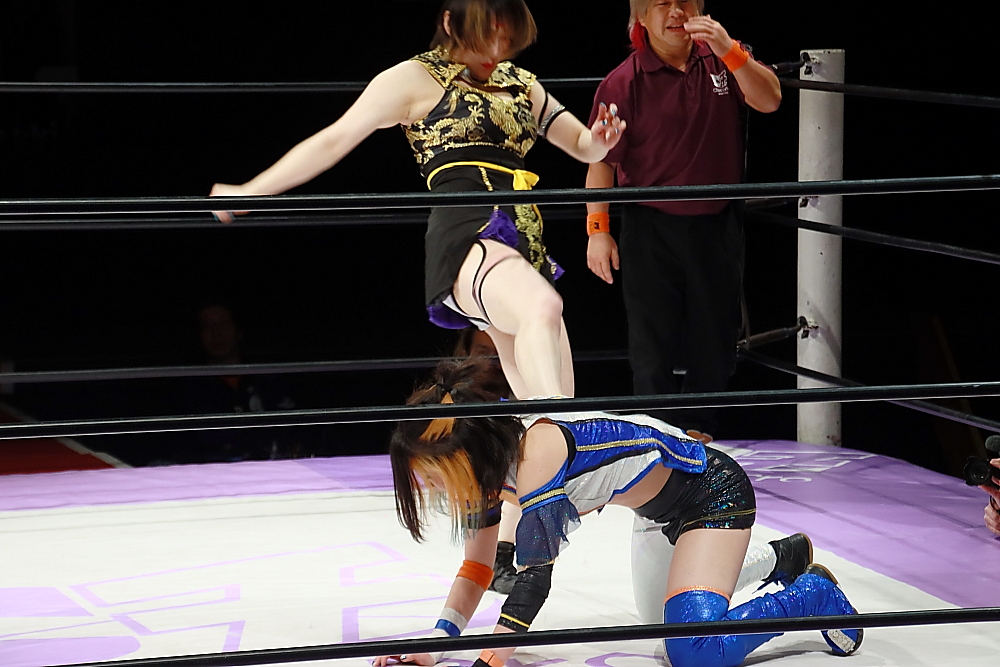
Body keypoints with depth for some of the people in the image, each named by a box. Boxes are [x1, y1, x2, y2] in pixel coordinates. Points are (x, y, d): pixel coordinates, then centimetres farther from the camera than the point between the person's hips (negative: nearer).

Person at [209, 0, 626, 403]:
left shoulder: (520, 85, 23)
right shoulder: (418, 79, 5)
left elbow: (581, 145, 27)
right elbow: (334, 141, 4)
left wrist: (597, 141, 1)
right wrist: (249, 192, 1)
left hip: (524, 246, 8)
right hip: (467, 238, -8)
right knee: (542, 307, -38)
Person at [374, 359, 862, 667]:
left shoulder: (536, 455, -35)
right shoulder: (490, 458, -8)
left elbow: (534, 580, -37)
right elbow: (477, 568, -1)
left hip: (713, 493, -10)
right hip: (660, 509, 10)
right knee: (656, 614, 28)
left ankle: (813, 592, 2)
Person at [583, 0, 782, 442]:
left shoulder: (723, 61, 1)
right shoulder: (623, 83, -9)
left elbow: (769, 101, -13)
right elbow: (602, 160, -7)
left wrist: (729, 52, -26)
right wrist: (597, 228, -12)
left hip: (716, 223, 3)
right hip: (652, 227, -3)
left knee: (715, 335, 11)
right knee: (653, 341, 1)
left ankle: (698, 432, 26)